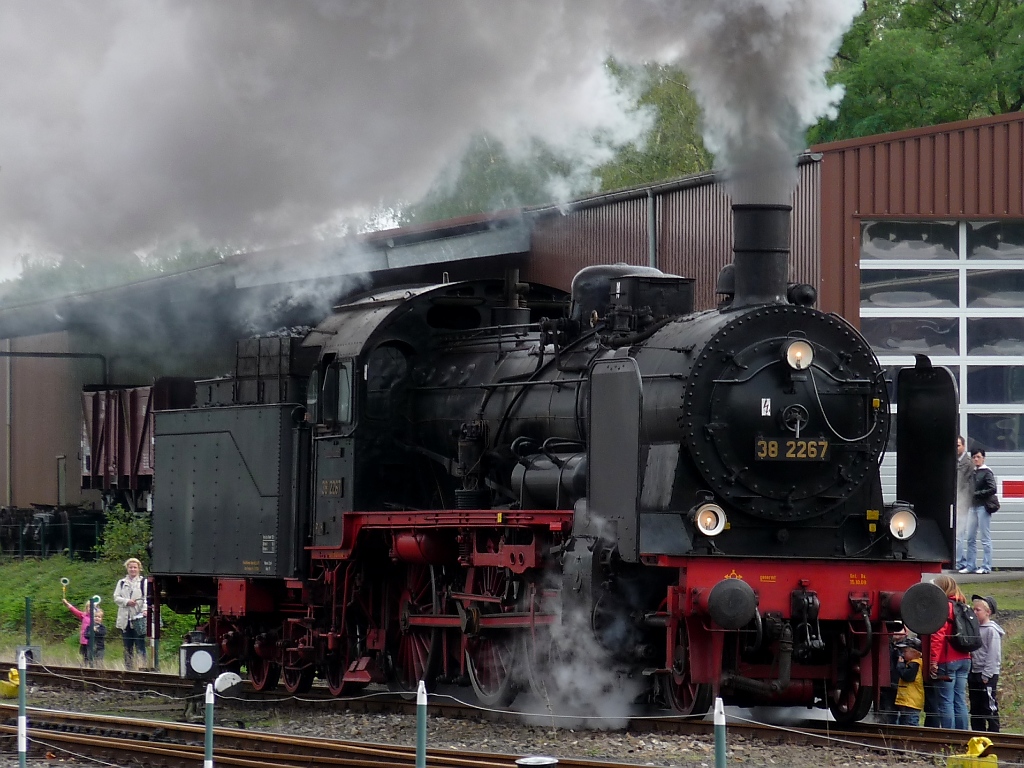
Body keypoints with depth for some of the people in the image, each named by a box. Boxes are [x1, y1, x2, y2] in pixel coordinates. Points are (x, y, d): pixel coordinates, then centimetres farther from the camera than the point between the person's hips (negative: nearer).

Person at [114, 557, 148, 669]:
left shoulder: (143, 582, 6)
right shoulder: (122, 582, 16)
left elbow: (147, 598, -4)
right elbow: (116, 597, 8)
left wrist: (145, 609, -21)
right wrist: (127, 602, -10)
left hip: (139, 619, -4)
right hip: (125, 620, 4)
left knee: (140, 646, -7)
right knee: (127, 647, 7)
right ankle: (128, 668, 12)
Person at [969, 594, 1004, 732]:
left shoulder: (991, 630, -11)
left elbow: (993, 655, -15)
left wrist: (986, 675, -17)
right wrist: (970, 673, 9)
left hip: (988, 675, -8)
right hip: (974, 674, 8)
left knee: (989, 708, -5)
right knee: (975, 708, 12)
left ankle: (993, 733, -2)